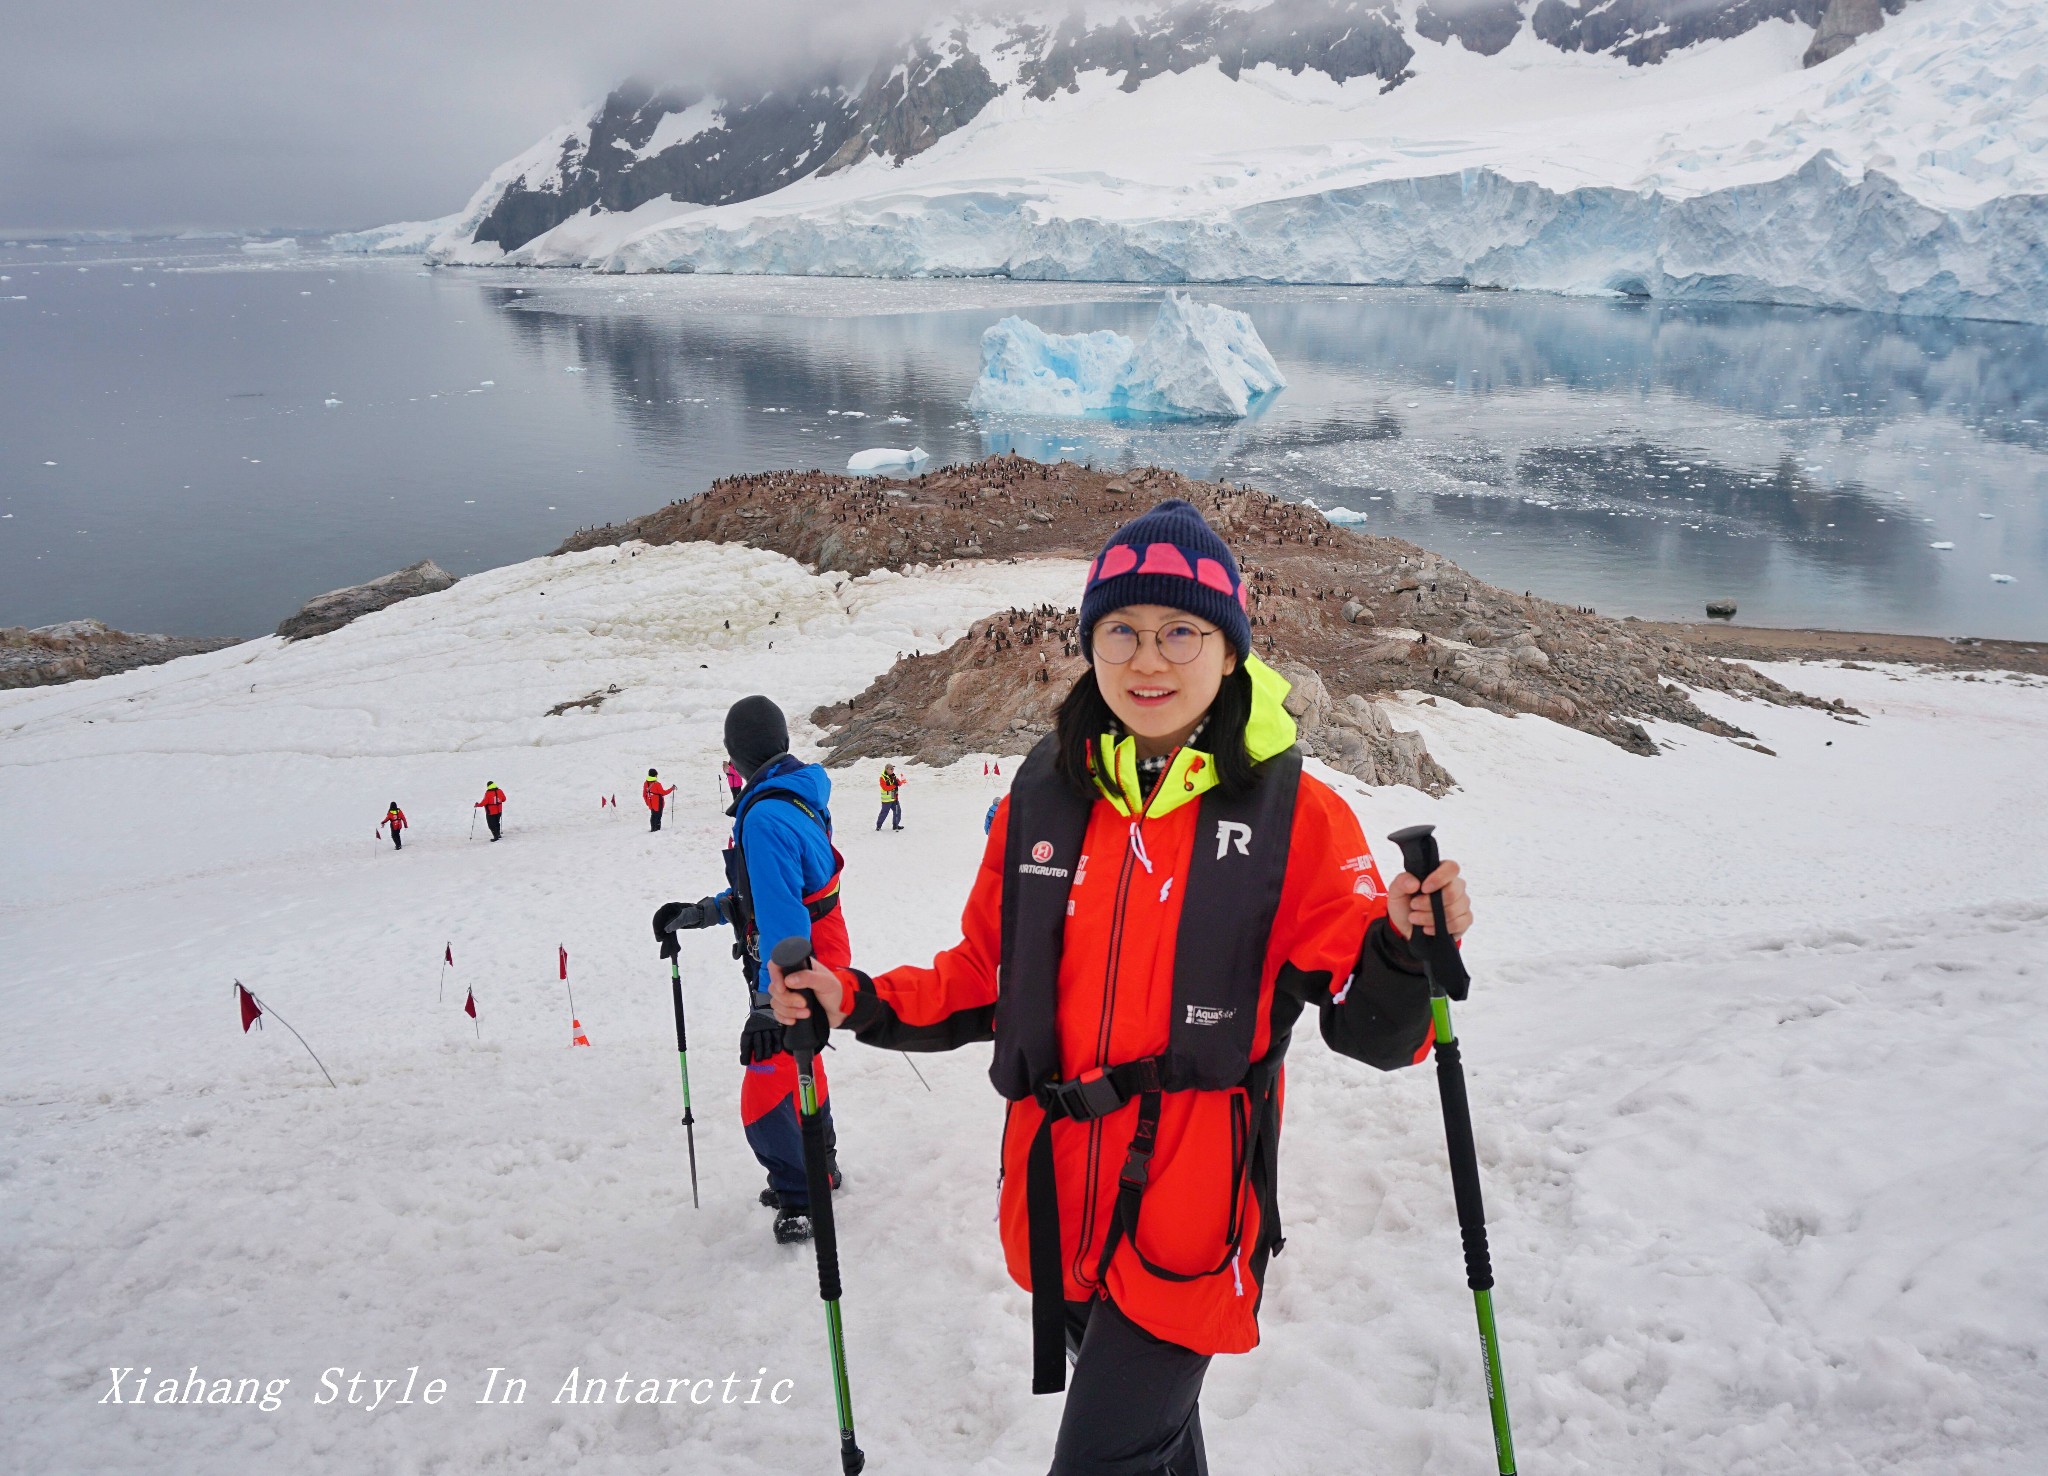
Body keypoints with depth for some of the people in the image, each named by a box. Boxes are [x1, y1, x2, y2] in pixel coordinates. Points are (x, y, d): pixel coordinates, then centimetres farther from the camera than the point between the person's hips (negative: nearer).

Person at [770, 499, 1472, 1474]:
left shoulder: (1294, 816, -11)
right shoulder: (1043, 793, -1)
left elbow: (1368, 1030, -8)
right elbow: (989, 976, 10)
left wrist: (1403, 953, -28)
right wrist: (858, 1002, -3)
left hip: (1187, 1216, -4)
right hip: (1057, 1202, 5)